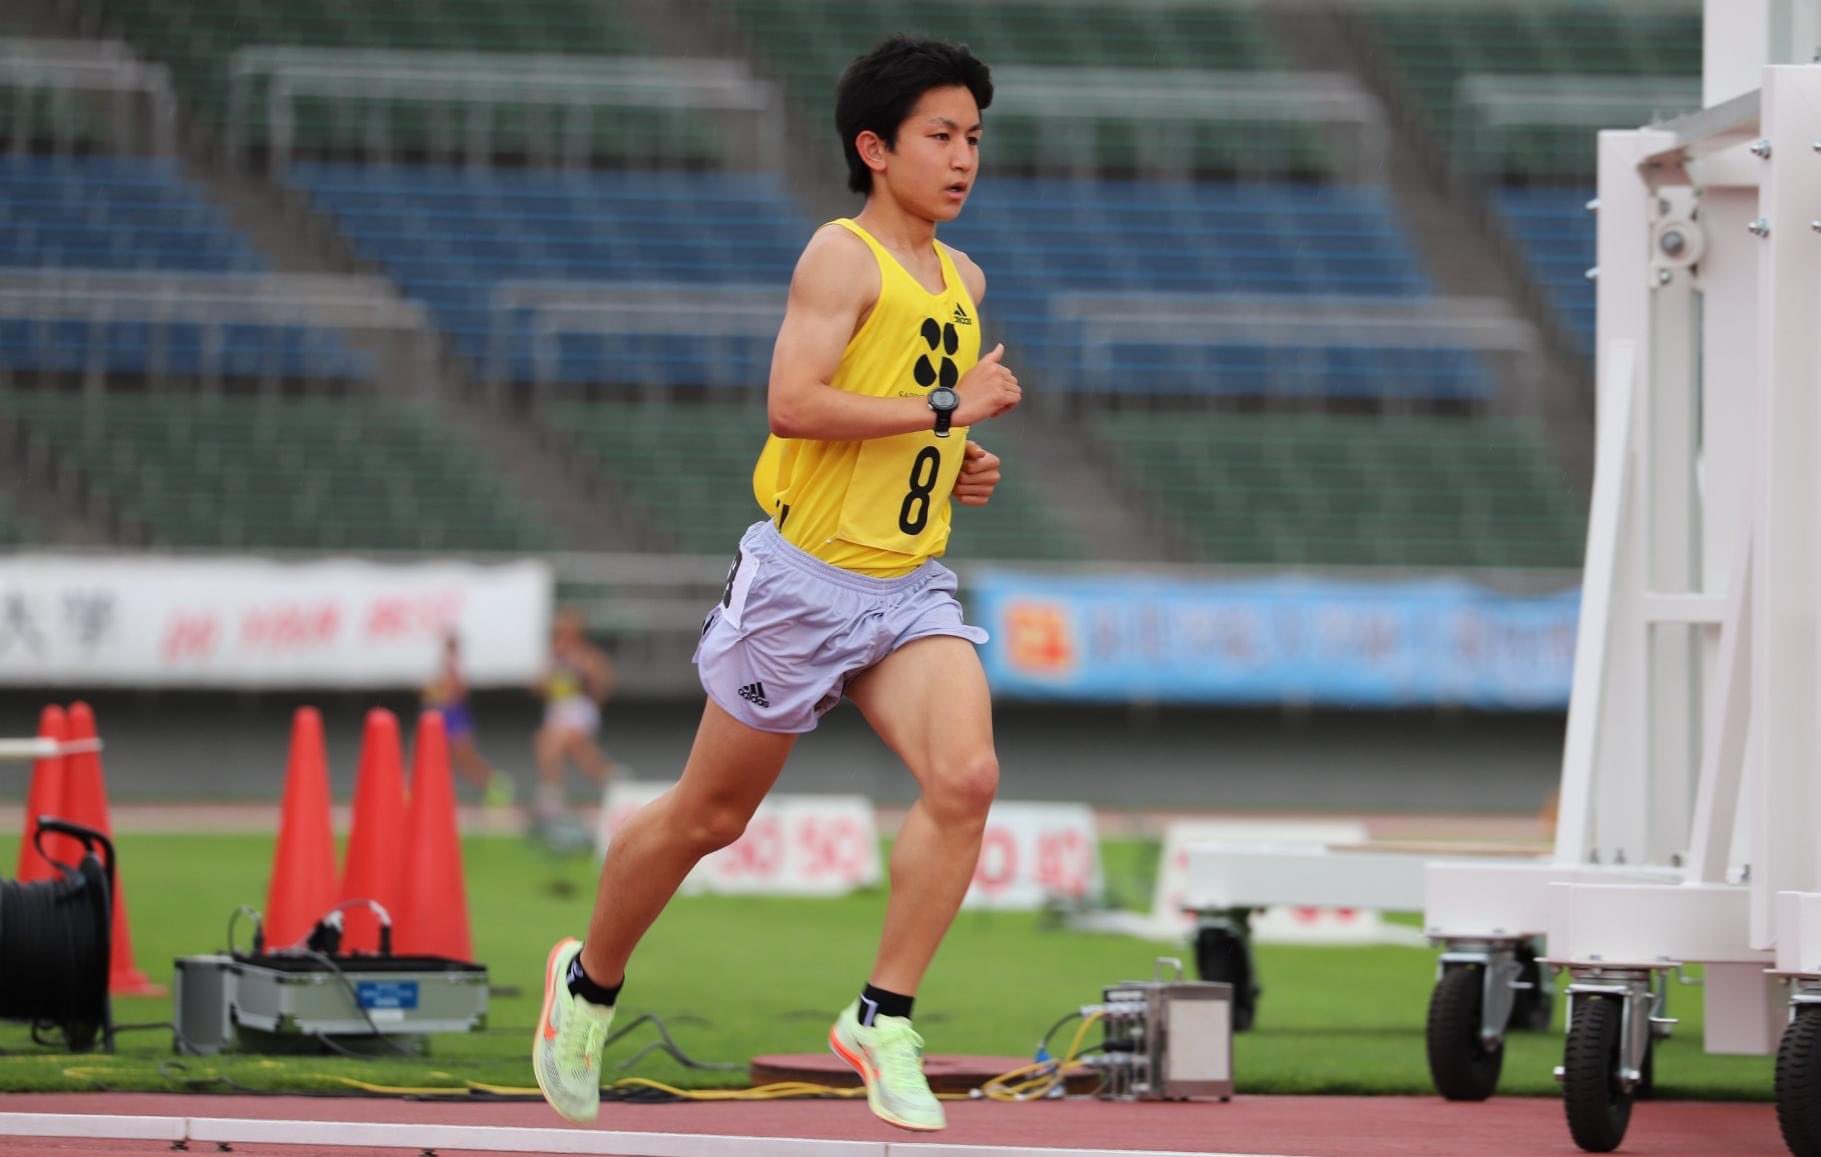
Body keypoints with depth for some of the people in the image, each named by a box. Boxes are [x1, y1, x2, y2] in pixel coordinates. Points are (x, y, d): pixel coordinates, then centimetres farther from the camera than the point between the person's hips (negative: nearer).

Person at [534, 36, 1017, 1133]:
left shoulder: (964, 279, 13)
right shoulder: (844, 257, -12)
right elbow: (794, 403, -25)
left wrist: (967, 463, 10)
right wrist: (946, 405, -23)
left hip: (911, 587, 6)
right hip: (805, 579, -6)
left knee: (966, 776, -20)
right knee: (709, 816, 8)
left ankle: (883, 1019, -12)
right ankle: (589, 982, 32)